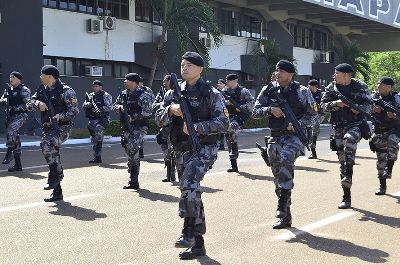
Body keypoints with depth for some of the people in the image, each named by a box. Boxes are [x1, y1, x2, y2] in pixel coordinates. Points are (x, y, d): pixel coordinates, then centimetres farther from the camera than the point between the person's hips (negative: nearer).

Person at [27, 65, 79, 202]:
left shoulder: (65, 91, -8)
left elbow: (74, 110, -11)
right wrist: (38, 103, -12)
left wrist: (60, 116, -25)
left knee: (48, 145, -33)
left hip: (62, 127, -7)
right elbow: (29, 104, 9)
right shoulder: (42, 90, 13)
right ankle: (57, 192, 13)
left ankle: (57, 174, -15)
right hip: (47, 129, 8)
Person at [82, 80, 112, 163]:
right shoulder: (91, 95, 17)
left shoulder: (106, 96, -2)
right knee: (94, 139, 10)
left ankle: (97, 156, -16)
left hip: (102, 119, -7)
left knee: (98, 137, -21)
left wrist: (99, 110, -24)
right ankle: (97, 156, 20)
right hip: (92, 120, 7)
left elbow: (109, 107, -12)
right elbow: (83, 105, 14)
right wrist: (87, 105, -9)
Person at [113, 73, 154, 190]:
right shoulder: (124, 94, 12)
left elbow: (147, 111, -16)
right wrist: (120, 107, -2)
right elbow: (115, 105, 21)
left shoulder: (143, 94, -10)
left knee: (132, 148, -24)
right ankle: (133, 181, 17)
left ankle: (134, 181, -14)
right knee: (129, 150, 8)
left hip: (140, 126, -8)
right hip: (127, 126, 8)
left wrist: (133, 117, -19)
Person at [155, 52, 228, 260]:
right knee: (192, 193, 10)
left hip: (204, 148, -6)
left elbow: (222, 123, -11)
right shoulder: (174, 93, 9)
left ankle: (188, 231, -17)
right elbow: (159, 119, 4)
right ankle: (198, 243, 18)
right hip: (182, 150, 6)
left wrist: (196, 127, -21)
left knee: (189, 184, -28)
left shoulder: (211, 94, -5)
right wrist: (171, 109, -16)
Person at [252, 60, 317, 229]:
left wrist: (298, 123, -16)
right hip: (275, 137, 5)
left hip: (294, 135, -4)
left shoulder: (301, 91, -3)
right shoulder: (268, 90, 6)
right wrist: (270, 110, -13)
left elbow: (312, 113, 0)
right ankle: (285, 217, 18)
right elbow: (255, 112, 5)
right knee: (278, 176, 7)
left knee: (286, 160, -33)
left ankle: (283, 206, -26)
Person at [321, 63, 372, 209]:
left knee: (349, 139, -39)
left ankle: (348, 174, -30)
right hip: (338, 127, 4)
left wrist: (358, 108, -20)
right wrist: (336, 103, -17)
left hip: (355, 124, -3)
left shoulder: (360, 87, -1)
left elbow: (369, 104, -1)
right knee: (342, 160, 4)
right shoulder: (331, 88, 6)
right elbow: (323, 105, 0)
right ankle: (347, 197, 11)